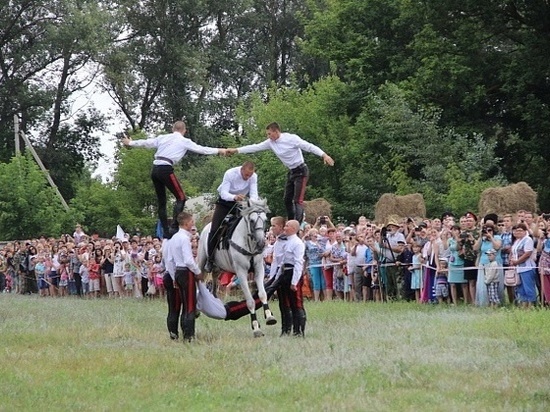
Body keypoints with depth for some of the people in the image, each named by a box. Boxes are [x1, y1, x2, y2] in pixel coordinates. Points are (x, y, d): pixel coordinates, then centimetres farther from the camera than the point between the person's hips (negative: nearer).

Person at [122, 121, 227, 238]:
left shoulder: (162, 137, 18)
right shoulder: (184, 141, 5)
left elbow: (146, 143, 25)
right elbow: (201, 149, 7)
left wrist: (130, 143, 40)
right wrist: (218, 151, 18)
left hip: (155, 170, 6)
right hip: (166, 169, -6)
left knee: (161, 202, 11)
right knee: (181, 198, -2)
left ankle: (165, 232, 9)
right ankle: (174, 227, -17)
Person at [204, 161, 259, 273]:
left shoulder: (253, 176, -20)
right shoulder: (230, 174, -29)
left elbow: (254, 193, -24)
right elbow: (224, 193, -34)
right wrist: (234, 197, -55)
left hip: (241, 201, 3)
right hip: (225, 201, -3)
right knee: (214, 229, -10)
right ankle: (210, 259, -2)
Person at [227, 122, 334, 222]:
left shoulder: (291, 138, -19)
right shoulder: (271, 142, 1)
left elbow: (309, 146, -22)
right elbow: (255, 147, 3)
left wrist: (324, 155, -33)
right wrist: (236, 150, 0)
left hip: (301, 171, -8)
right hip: (291, 172, 8)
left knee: (298, 200, -15)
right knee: (287, 200, 10)